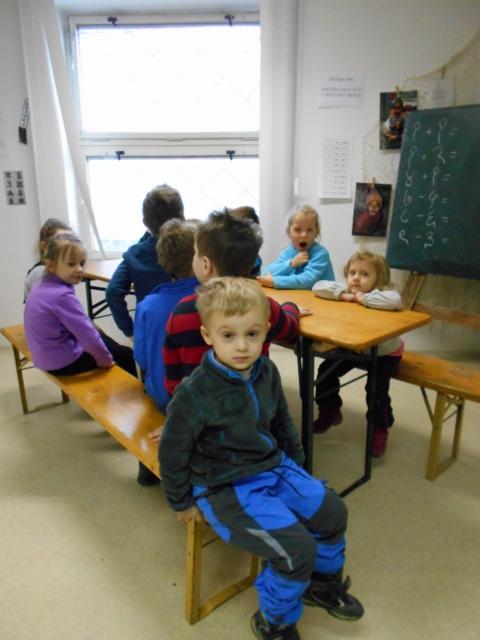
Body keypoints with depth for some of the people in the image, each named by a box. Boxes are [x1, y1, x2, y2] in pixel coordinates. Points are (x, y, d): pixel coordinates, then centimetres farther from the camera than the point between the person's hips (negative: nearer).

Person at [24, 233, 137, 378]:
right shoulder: (63, 296, -28)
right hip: (64, 362, -10)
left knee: (101, 336, 27)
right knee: (126, 355, 0)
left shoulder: (41, 287, 2)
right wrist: (105, 359, -13)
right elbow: (86, 333, -26)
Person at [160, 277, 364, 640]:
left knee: (332, 511, 6)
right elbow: (173, 452, -12)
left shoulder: (267, 372, -6)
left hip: (273, 467, 7)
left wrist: (297, 464, 18)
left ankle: (324, 583, 37)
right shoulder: (195, 392, -25)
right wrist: (182, 503, -2)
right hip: (226, 487, -7)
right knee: (297, 547, -16)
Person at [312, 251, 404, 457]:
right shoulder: (346, 289, -13)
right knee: (327, 370, -1)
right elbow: (319, 287, -19)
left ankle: (380, 430, 7)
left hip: (384, 353, -5)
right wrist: (343, 295, -31)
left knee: (376, 388, -19)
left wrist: (363, 298, -40)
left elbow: (395, 301, -50)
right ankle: (330, 411, 24)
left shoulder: (383, 293, -27)